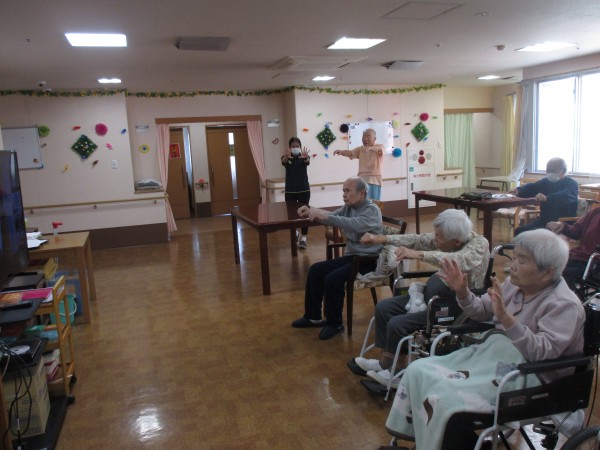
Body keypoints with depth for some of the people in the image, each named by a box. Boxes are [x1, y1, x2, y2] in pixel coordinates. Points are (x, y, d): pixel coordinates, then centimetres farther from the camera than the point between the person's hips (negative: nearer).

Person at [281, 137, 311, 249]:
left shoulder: (303, 156, -2)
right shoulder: (286, 157, -1)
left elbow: (307, 162, -26)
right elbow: (283, 162, -26)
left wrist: (305, 157, -53)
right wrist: (286, 156, -52)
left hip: (304, 190, -1)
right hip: (290, 191, 1)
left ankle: (303, 238, -2)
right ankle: (295, 232, 32)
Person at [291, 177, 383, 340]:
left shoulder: (371, 210, -17)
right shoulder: (348, 207, 9)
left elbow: (355, 225, -36)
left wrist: (325, 216, -43)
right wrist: (311, 212, -18)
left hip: (368, 260, -9)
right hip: (351, 255, 9)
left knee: (333, 278, -26)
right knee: (316, 270, 2)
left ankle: (335, 323, -6)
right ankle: (313, 316, 13)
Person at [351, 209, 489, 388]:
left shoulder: (479, 244, -22)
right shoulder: (447, 238, -4)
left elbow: (459, 261, -42)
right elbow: (418, 240, 2)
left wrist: (418, 255, -53)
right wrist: (382, 239, -6)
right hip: (433, 294, 8)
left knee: (397, 324, -16)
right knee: (383, 307, 4)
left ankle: (398, 372, 9)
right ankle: (386, 361, 17)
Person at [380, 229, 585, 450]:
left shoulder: (564, 305, -16)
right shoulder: (515, 283, 4)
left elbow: (543, 353, -27)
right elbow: (482, 311, 14)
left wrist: (506, 318, -39)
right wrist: (462, 292, -5)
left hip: (529, 375, -8)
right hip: (490, 353, 8)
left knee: (449, 396, -27)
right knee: (418, 370, -3)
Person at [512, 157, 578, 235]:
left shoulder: (571, 184, -6)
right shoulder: (546, 182, 17)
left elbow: (565, 196, -28)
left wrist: (547, 198, -47)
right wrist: (519, 191, -16)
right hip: (544, 221, 7)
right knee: (519, 231, -10)